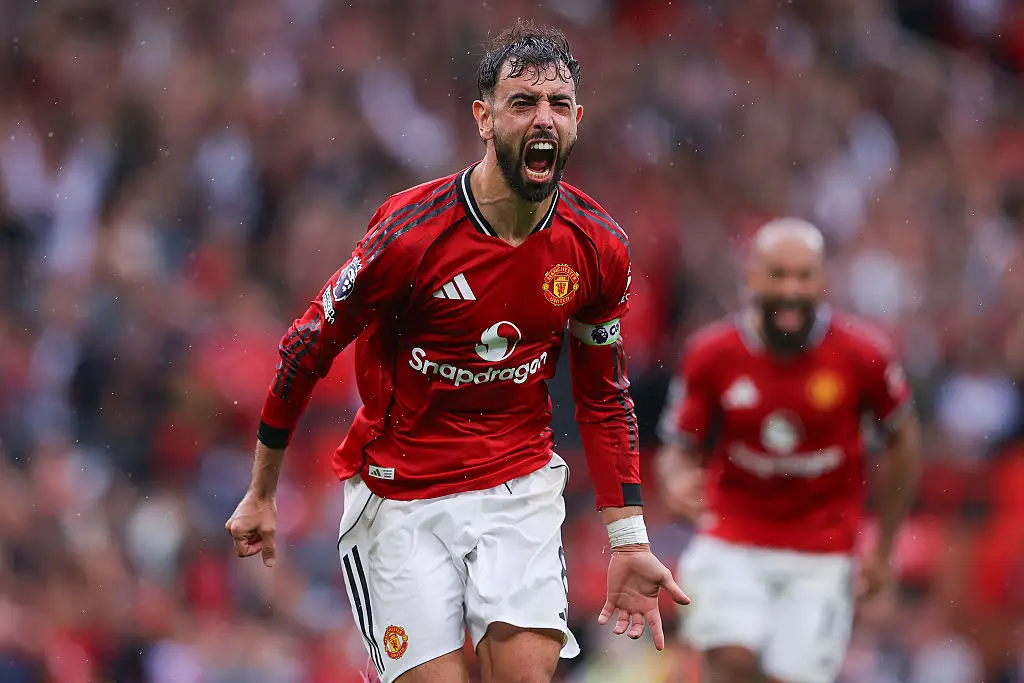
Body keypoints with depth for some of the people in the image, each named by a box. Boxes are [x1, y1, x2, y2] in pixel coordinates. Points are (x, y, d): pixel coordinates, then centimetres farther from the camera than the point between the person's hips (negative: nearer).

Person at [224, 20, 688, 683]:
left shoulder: (600, 248, -4)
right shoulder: (411, 231, -17)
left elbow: (604, 397, 10)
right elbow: (308, 346, -6)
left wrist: (629, 541, 5)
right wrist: (261, 495, 1)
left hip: (522, 485, 3)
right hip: (401, 496, -3)